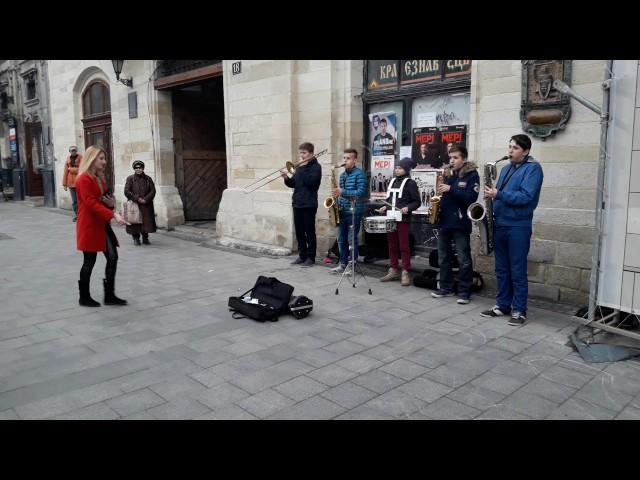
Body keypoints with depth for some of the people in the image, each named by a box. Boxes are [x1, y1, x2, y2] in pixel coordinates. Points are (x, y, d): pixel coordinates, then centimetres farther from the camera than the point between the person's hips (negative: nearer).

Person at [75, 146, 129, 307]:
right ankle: (84, 298, 17)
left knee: (113, 257, 3)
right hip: (89, 225, -9)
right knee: (90, 261, 1)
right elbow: (91, 203, -23)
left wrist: (111, 204, 2)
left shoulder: (99, 178, 15)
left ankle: (109, 295, 10)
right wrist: (114, 214, -30)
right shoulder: (84, 179, -14)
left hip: (102, 224, 9)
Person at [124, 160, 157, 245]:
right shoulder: (130, 178, 2)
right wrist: (137, 199, -13)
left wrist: (145, 199, -11)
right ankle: (136, 238, 11)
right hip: (134, 205, -1)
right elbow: (126, 191, -5)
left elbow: (153, 191, 2)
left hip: (146, 205, 2)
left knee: (146, 221, 2)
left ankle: (145, 238, 13)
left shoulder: (148, 179, 7)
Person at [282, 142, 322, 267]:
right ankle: (302, 255, 19)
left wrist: (302, 167, -16)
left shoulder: (316, 167, -6)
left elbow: (310, 181, -21)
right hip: (297, 203, 7)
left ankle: (311, 257, 6)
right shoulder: (300, 167, 15)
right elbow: (293, 184, 15)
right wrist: (286, 178, -4)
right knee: (299, 231, 10)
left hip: (309, 204, -7)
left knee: (309, 231, -1)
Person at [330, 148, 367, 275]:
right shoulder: (342, 175, 15)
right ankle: (343, 264, 19)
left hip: (354, 212, -7)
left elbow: (361, 192, -19)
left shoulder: (359, 174, -9)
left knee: (352, 240, -2)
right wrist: (337, 194, 3)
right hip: (342, 212, 7)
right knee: (341, 239, 10)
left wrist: (342, 192, -23)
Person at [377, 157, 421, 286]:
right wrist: (385, 207, 6)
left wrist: (407, 208, -23)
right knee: (392, 245, 10)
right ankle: (393, 271, 19)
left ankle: (405, 273, 2)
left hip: (403, 219, -6)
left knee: (404, 246, -3)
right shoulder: (393, 181, 15)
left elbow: (417, 202, -7)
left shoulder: (410, 183, -5)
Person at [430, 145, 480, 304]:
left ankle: (464, 291, 8)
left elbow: (471, 197, -16)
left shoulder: (471, 174, -5)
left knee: (464, 259, -1)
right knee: (443, 257, 12)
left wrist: (451, 189, -22)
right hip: (444, 220, 6)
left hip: (460, 222, -6)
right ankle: (446, 287, 23)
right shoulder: (446, 174, 12)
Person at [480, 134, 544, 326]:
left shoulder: (533, 168, -7)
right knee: (502, 269, 12)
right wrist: (491, 196, -1)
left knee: (517, 271, -1)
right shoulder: (506, 169, 16)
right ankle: (502, 305, 22)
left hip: (518, 227, -7)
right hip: (500, 224, 7)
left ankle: (519, 310, 8)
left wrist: (498, 195, -21)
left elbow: (525, 196, -19)